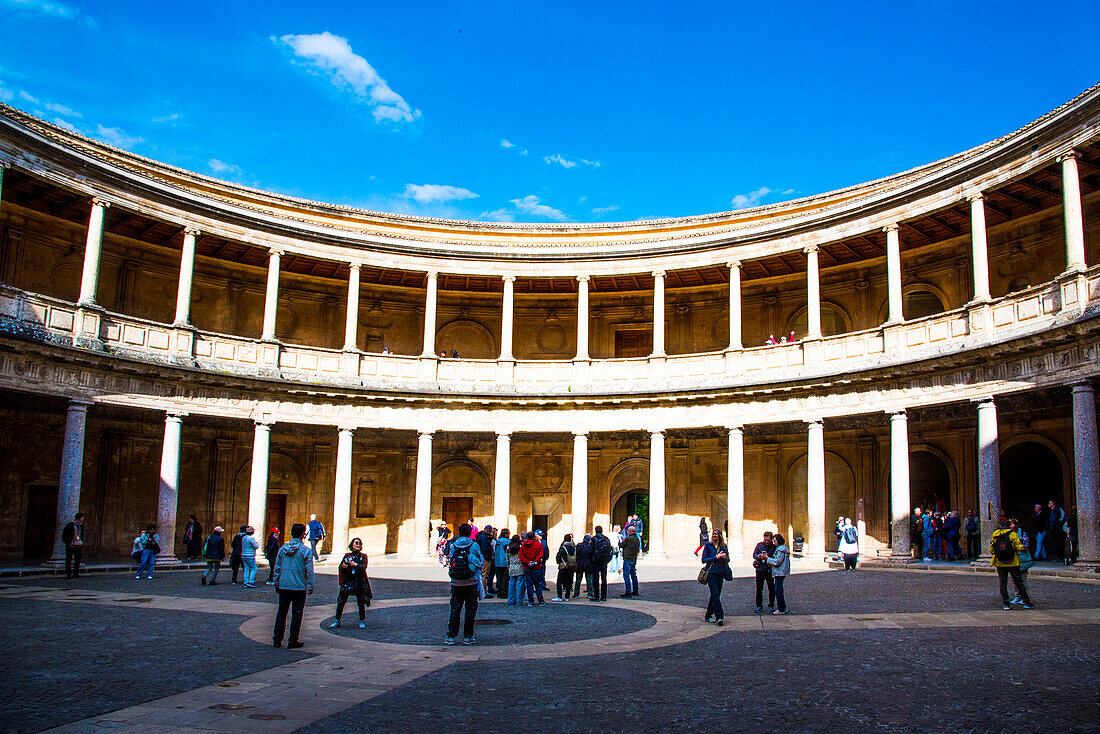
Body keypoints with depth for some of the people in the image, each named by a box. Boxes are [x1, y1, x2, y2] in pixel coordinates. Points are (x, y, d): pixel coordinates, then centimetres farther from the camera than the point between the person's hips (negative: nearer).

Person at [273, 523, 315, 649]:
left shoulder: (283, 548, 4)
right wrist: (310, 586, 0)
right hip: (299, 587, -4)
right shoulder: (305, 550, -8)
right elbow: (309, 570, -8)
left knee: (281, 612, 13)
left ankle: (277, 639, 17)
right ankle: (292, 641, 7)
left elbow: (277, 567, 8)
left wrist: (276, 584, 17)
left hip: (283, 586, 4)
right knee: (297, 614, 4)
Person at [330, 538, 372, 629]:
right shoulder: (347, 555, 12)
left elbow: (364, 567, -10)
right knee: (340, 602, -1)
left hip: (359, 582, -2)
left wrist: (355, 564, -27)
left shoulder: (363, 556, 6)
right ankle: (337, 621, 11)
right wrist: (343, 566, -18)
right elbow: (340, 567, 5)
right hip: (347, 581, 2)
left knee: (361, 602, -2)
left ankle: (362, 621, 11)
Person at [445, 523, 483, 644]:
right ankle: (468, 637, 9)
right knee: (470, 609, 7)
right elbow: (481, 560, 5)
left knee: (455, 609, 9)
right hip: (471, 582, -2)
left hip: (456, 583, 2)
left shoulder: (452, 546, 0)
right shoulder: (474, 545, -5)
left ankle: (451, 636, 7)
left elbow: (449, 562, 6)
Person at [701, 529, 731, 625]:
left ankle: (708, 616, 19)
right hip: (711, 573, -4)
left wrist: (725, 557, -8)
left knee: (715, 595, 8)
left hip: (720, 573, 4)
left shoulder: (723, 546, 10)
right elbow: (704, 560, -4)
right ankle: (719, 617, -17)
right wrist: (716, 557, -14)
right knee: (715, 594, -14)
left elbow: (728, 559, 16)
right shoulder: (708, 545, -1)